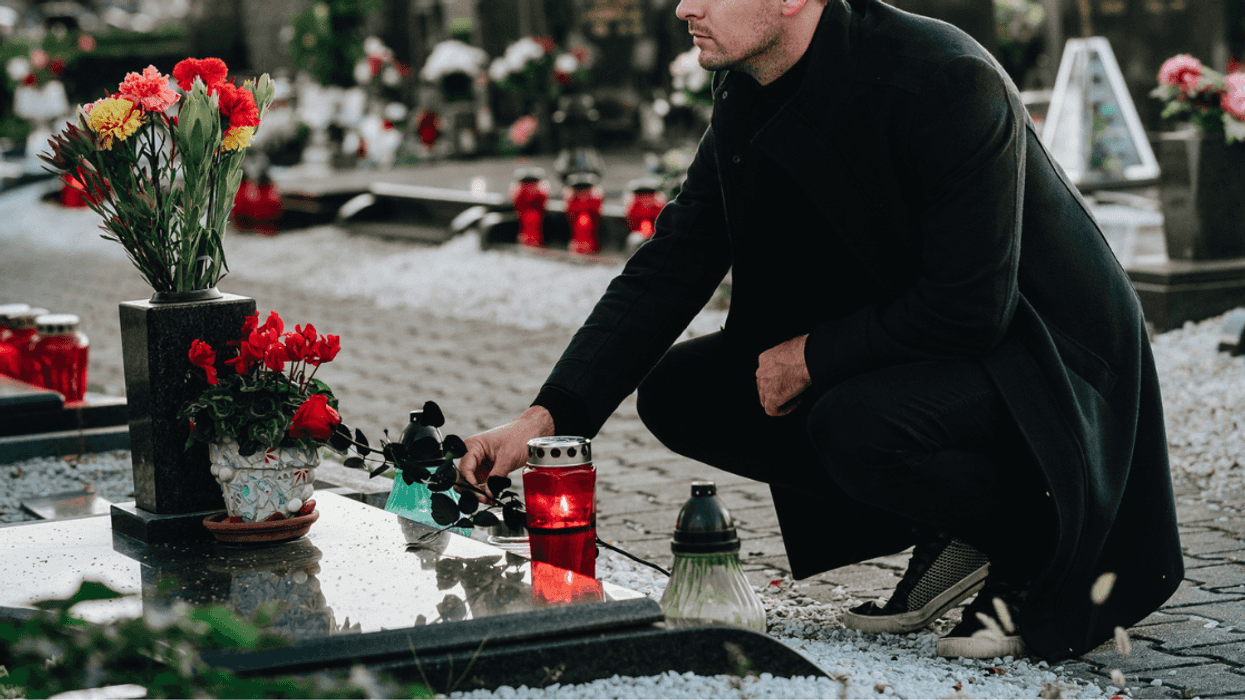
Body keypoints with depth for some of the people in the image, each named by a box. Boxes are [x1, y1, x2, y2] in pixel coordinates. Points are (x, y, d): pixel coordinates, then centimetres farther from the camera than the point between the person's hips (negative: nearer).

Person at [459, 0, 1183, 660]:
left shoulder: (947, 82, -28)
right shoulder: (747, 96, -4)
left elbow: (969, 311, -28)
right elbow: (671, 265, -1)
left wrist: (812, 356, -17)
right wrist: (548, 417, -10)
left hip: (1039, 355, -8)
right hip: (900, 350, 8)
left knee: (857, 427, -35)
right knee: (679, 392, -2)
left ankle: (1042, 545, -5)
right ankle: (950, 537, 4)